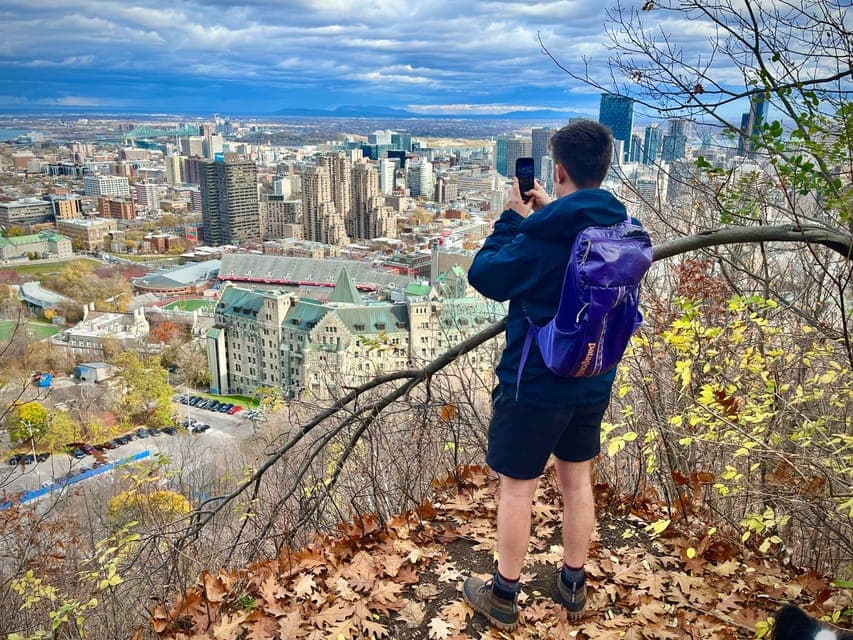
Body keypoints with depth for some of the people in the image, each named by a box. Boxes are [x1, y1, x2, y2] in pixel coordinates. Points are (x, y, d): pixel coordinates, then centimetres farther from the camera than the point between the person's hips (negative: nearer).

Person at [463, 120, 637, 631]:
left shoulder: (542, 237, -22)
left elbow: (484, 276, -10)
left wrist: (514, 219, -3)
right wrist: (548, 214, 9)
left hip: (535, 384, -6)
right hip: (593, 382, 7)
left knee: (517, 488, 8)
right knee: (578, 480, 20)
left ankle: (504, 597, 25)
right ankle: (574, 586, 36)